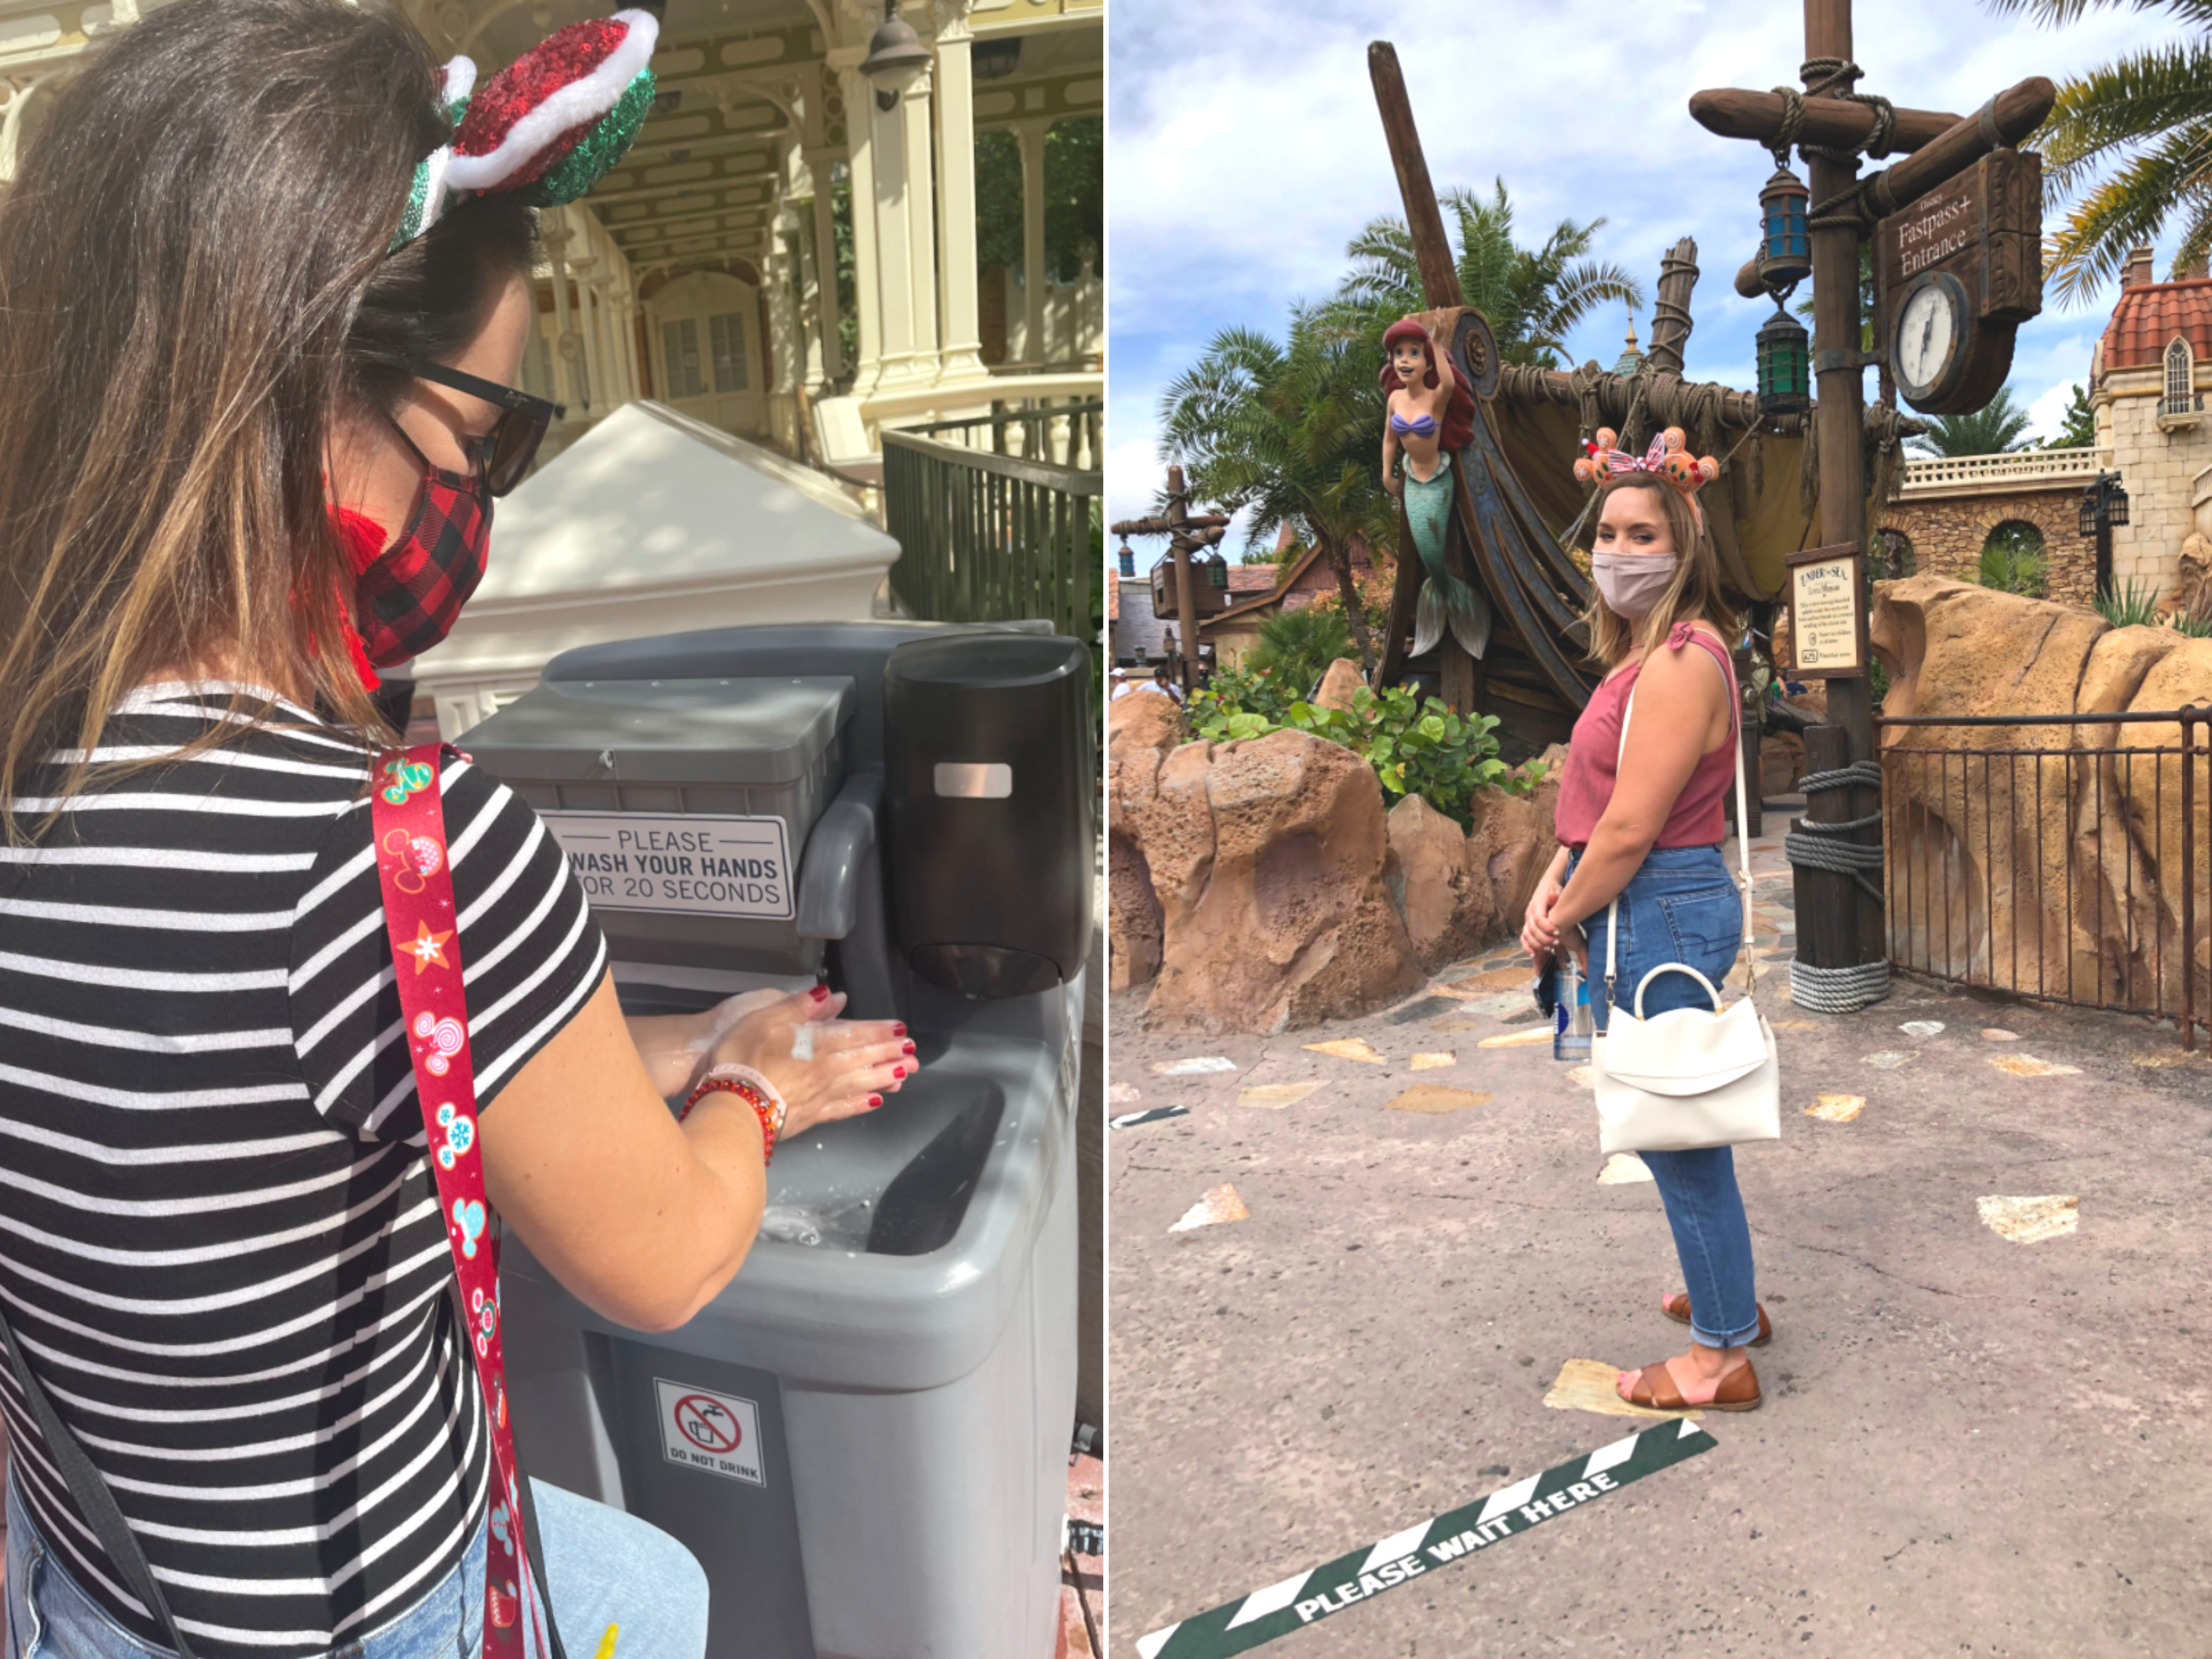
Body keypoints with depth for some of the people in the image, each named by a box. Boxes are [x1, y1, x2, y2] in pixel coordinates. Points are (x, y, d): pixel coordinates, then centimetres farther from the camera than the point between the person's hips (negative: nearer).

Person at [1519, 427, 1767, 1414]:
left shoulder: (1679, 663, -19)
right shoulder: (1646, 653, 13)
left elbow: (1630, 828, -22)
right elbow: (1594, 800, 14)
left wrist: (1564, 920, -9)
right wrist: (1553, 887, 1)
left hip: (1659, 913, -10)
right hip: (1643, 911, 10)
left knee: (1681, 1137, 2)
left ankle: (1721, 1358, 18)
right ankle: (1726, 1295, 41)